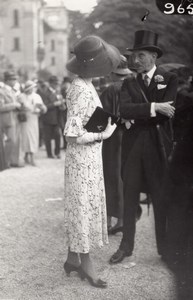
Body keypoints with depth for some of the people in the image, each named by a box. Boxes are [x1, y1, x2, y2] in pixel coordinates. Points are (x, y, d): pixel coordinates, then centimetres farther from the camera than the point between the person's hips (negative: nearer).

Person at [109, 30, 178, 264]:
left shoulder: (169, 79, 2)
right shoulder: (129, 83, 9)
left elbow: (167, 111, -13)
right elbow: (124, 110, -9)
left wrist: (137, 116, -10)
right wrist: (154, 108, -19)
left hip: (158, 147, -3)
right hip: (133, 146, 3)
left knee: (161, 199, 5)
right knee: (130, 198, 9)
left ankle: (165, 249, 18)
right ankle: (126, 246, 20)